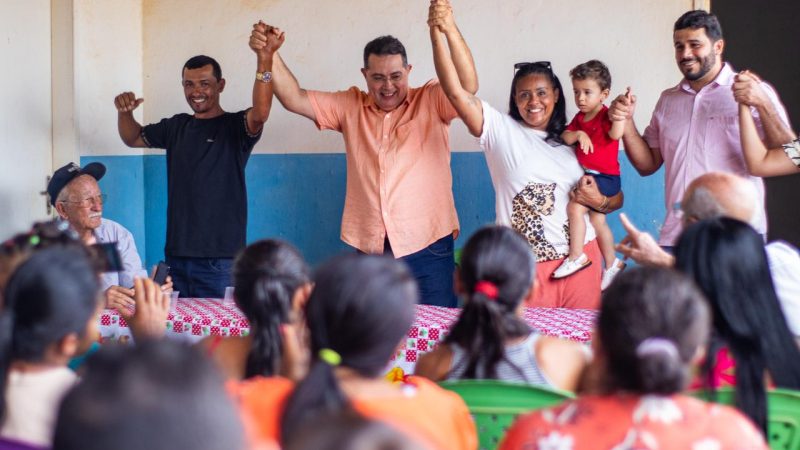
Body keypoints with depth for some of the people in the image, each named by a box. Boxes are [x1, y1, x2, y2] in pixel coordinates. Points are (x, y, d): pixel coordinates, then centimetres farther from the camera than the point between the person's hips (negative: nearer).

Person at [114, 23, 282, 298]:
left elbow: (260, 113, -27)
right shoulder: (176, 127, 12)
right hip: (176, 257, 5)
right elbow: (134, 138, 27)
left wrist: (264, 59, -38)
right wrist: (125, 112, 5)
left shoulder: (235, 127, -4)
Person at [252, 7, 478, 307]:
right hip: (369, 250, 3)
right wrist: (270, 55, -8)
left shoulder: (430, 102, 1)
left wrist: (451, 31, -32)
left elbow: (468, 86, -16)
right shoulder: (350, 107, 12)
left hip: (426, 248, -3)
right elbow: (294, 99, 7)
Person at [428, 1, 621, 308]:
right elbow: (456, 91, -10)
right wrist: (438, 33, -21)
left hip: (579, 261, 2)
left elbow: (617, 196, 18)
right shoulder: (502, 131, 3)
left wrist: (600, 202, -5)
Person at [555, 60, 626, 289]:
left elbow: (615, 134, -32)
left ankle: (576, 256, -15)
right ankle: (612, 264, 33)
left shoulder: (606, 115, -13)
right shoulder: (580, 118, 10)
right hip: (587, 176, 9)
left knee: (575, 207, -24)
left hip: (605, 177, -9)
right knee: (597, 221, 18)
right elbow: (564, 137, -1)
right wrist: (578, 134, -21)